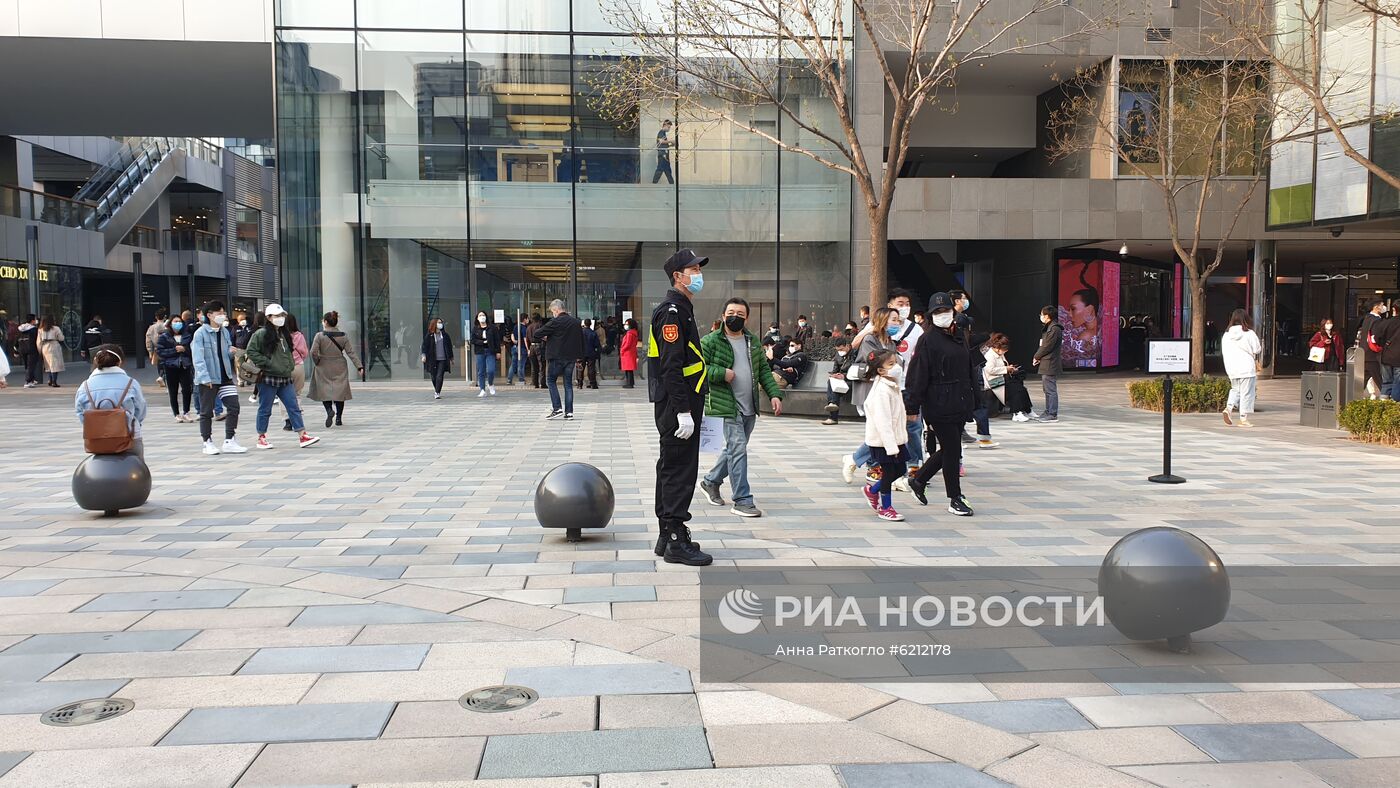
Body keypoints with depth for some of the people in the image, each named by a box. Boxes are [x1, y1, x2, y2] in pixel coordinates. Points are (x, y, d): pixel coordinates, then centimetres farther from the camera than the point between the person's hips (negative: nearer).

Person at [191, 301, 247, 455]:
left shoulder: (225, 332, 11)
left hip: (226, 377, 6)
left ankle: (229, 442, 4)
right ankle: (208, 443, 15)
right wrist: (205, 377, -22)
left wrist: (232, 352, -4)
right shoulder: (201, 333, -8)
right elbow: (198, 358, -14)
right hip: (208, 379, -6)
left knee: (233, 407, -2)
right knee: (207, 412, 5)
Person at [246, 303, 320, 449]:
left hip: (284, 378, 7)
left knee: (294, 407, 1)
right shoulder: (261, 334, -8)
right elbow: (251, 351, -13)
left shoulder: (284, 334, 15)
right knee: (265, 409, 4)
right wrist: (267, 364, -16)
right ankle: (261, 438, 16)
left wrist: (290, 366, 13)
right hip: (268, 378, -7)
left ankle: (303, 436, -1)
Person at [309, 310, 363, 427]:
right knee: (340, 391, 10)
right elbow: (351, 352, -5)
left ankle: (329, 410, -20)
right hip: (339, 369, 2)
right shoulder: (343, 336, -1)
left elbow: (313, 352, -17)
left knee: (324, 391, 8)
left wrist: (317, 362, 0)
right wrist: (359, 366, -5)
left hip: (324, 369, -2)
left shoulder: (320, 336, -9)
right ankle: (338, 419, 10)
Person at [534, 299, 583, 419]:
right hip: (571, 357, 6)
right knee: (568, 384, 9)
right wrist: (578, 356, 23)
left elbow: (537, 333, -10)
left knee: (551, 380, 8)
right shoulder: (576, 321, 8)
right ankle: (569, 412, 6)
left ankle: (557, 408, -2)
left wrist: (544, 337, 11)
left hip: (557, 357, -6)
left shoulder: (556, 322, -13)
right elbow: (580, 339, 17)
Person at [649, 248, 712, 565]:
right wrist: (683, 412, -24)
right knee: (679, 471, -7)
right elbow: (671, 367, -22)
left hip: (678, 406, 11)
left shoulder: (680, 310, 19)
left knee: (671, 469, 14)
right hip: (678, 406, -11)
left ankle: (668, 536, 23)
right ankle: (676, 542, -3)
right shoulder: (672, 312, -15)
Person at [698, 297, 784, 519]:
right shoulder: (710, 341, -5)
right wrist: (721, 373, -18)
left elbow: (764, 370, 16)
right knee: (738, 450, -11)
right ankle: (742, 501, -6)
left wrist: (774, 394, 4)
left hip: (749, 408, 7)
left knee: (734, 449, 17)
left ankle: (711, 482, 38)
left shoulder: (753, 342, 14)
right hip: (727, 407, -7)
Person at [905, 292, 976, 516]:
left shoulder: (959, 338, 14)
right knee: (952, 450, -3)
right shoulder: (928, 340, -9)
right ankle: (955, 500, 9)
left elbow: (969, 370, 21)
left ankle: (918, 481, 32)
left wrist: (972, 401, 19)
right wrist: (912, 407, -14)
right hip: (939, 404, -8)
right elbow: (918, 375, -12)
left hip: (959, 404, 8)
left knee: (949, 449, 14)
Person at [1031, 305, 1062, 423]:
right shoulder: (1048, 328, 16)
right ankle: (1048, 412, 22)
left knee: (1051, 390, -8)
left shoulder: (1054, 329, -16)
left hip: (1050, 364, -10)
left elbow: (1047, 347, -18)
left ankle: (1052, 415, -6)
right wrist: (1037, 357, 5)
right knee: (1047, 390, 15)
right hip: (1046, 364, 10)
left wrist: (1036, 357, -6)